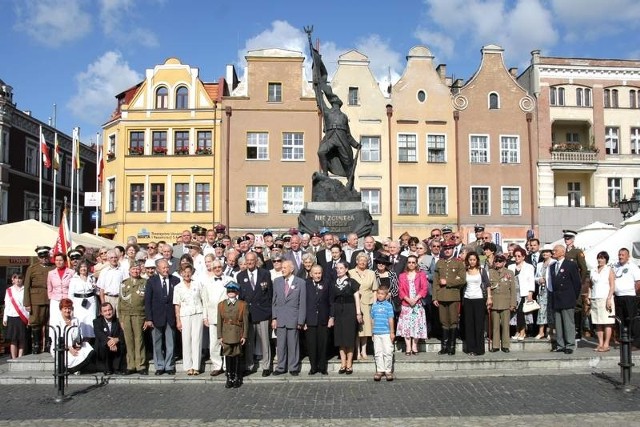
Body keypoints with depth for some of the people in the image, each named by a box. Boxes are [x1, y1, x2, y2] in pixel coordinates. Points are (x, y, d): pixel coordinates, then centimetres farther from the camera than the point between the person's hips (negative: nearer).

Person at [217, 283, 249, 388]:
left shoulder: (243, 305, -2)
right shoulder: (221, 305, 5)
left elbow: (245, 321, -2)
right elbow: (219, 322, 4)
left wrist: (244, 336, -6)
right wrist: (219, 336, 0)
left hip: (237, 335, -2)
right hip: (226, 335, 2)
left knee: (236, 356, 4)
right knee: (228, 356, 4)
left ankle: (237, 378, 16)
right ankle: (229, 378, 14)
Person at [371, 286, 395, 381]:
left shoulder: (388, 305, -3)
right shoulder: (374, 306, 8)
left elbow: (391, 320, -2)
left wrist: (392, 332, -3)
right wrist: (372, 332, 14)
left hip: (386, 333, -3)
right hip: (376, 333, 4)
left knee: (388, 352, -2)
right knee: (378, 352, 7)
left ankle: (388, 371, 9)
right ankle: (380, 370, 15)